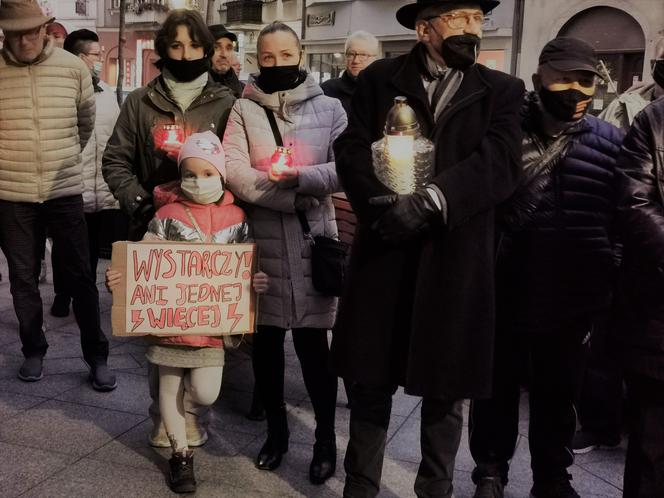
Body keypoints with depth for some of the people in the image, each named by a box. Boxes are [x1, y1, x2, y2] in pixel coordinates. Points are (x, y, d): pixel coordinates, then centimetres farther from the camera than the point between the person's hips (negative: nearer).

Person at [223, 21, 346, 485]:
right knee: (266, 340, 10)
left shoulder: (329, 108, 6)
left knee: (312, 344, 2)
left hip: (312, 242, -1)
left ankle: (326, 437, 20)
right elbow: (235, 173, -8)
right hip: (261, 242, 2)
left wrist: (299, 177, -20)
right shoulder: (243, 109, 6)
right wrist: (297, 197, -15)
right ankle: (276, 430, 29)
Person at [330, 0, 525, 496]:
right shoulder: (379, 79, 7)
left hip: (455, 260, 0)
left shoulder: (502, 91, 6)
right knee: (371, 382, 9)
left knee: (446, 389, 10)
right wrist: (384, 205, -18)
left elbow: (500, 162, -9)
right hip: (384, 254, 0)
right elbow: (351, 150, -2)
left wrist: (429, 201, -21)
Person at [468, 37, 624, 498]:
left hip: (573, 301, 1)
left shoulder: (612, 141, -1)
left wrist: (608, 287, 3)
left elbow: (621, 220, 3)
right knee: (497, 387, 15)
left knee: (559, 394, 17)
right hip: (504, 292, -1)